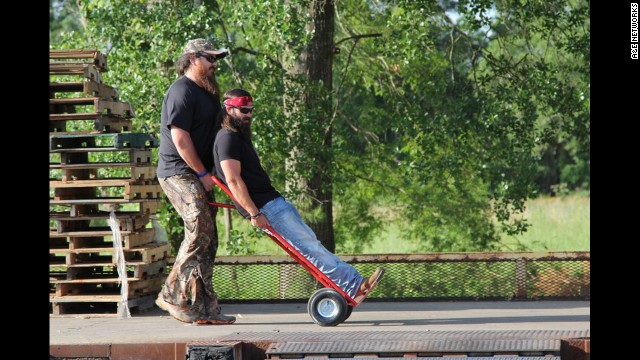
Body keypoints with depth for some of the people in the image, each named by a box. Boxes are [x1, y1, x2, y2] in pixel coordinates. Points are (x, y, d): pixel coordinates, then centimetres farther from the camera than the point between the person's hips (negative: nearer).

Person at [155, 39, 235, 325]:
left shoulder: (206, 92, 20)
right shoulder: (182, 92, -13)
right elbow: (180, 138, -19)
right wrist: (202, 173, -16)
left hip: (198, 175, 10)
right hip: (179, 173, -10)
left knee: (207, 239, 6)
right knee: (200, 229, -19)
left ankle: (203, 308, 7)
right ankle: (172, 295, -13)